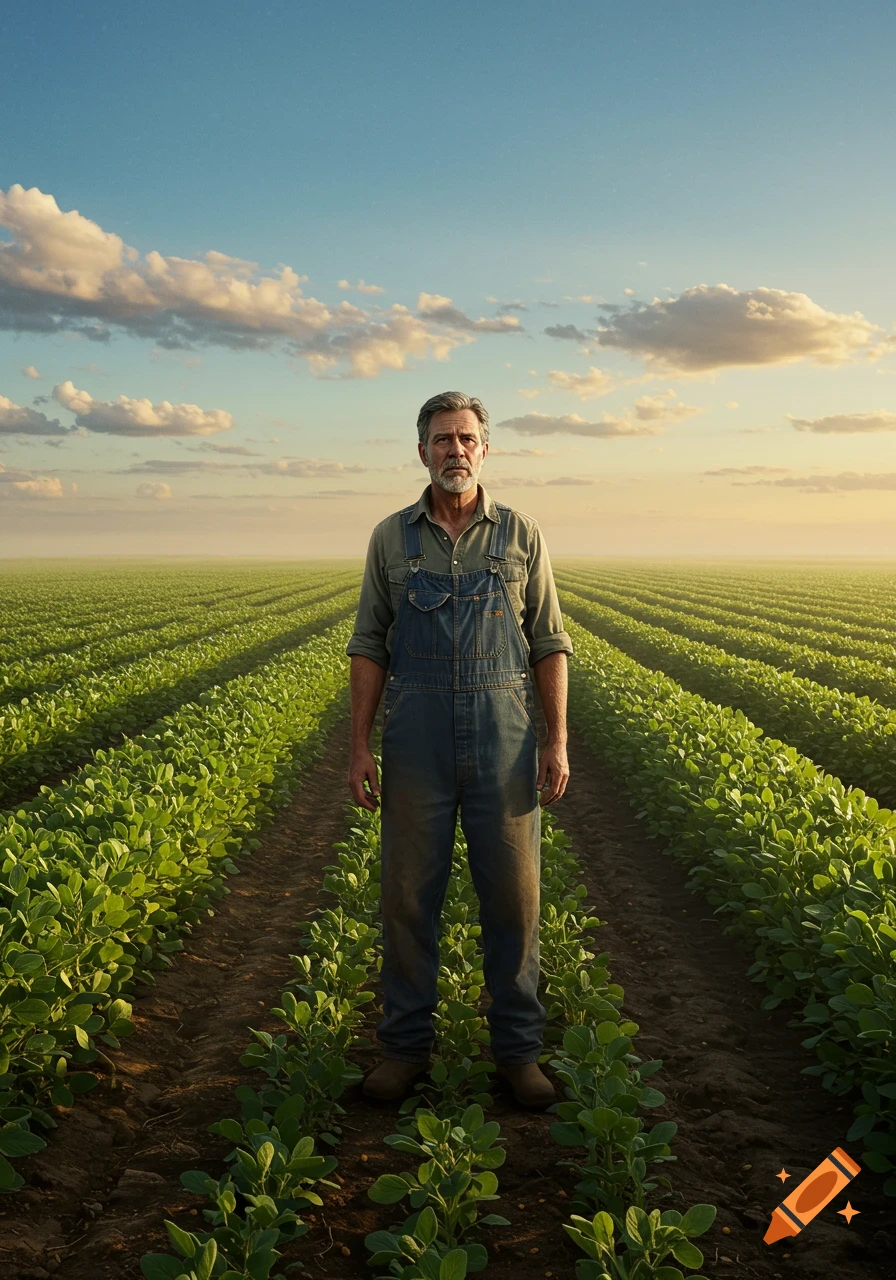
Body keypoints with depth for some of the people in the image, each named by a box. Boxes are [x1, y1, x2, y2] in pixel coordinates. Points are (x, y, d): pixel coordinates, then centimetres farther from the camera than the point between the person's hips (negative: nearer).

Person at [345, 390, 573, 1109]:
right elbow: (369, 647, 6)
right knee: (409, 891, 5)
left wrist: (558, 742, -4)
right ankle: (407, 1044, 20)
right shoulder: (391, 538, 5)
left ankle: (518, 1047, 19)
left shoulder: (522, 536, 4)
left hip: (503, 737, 0)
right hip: (418, 736, 1)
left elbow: (549, 645, 4)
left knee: (512, 890, 4)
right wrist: (359, 746, -1)